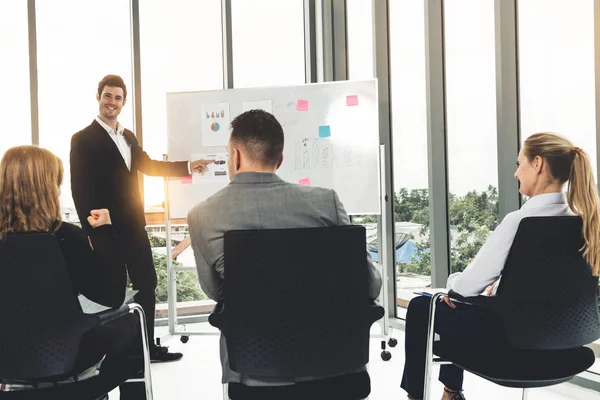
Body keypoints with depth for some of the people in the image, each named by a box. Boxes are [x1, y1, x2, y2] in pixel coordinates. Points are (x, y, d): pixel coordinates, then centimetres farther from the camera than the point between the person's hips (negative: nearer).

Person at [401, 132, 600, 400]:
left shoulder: (519, 221, -26)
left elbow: (468, 286, -20)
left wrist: (453, 280, 1)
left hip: (510, 334, -8)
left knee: (420, 307, 16)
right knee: (457, 306, 31)